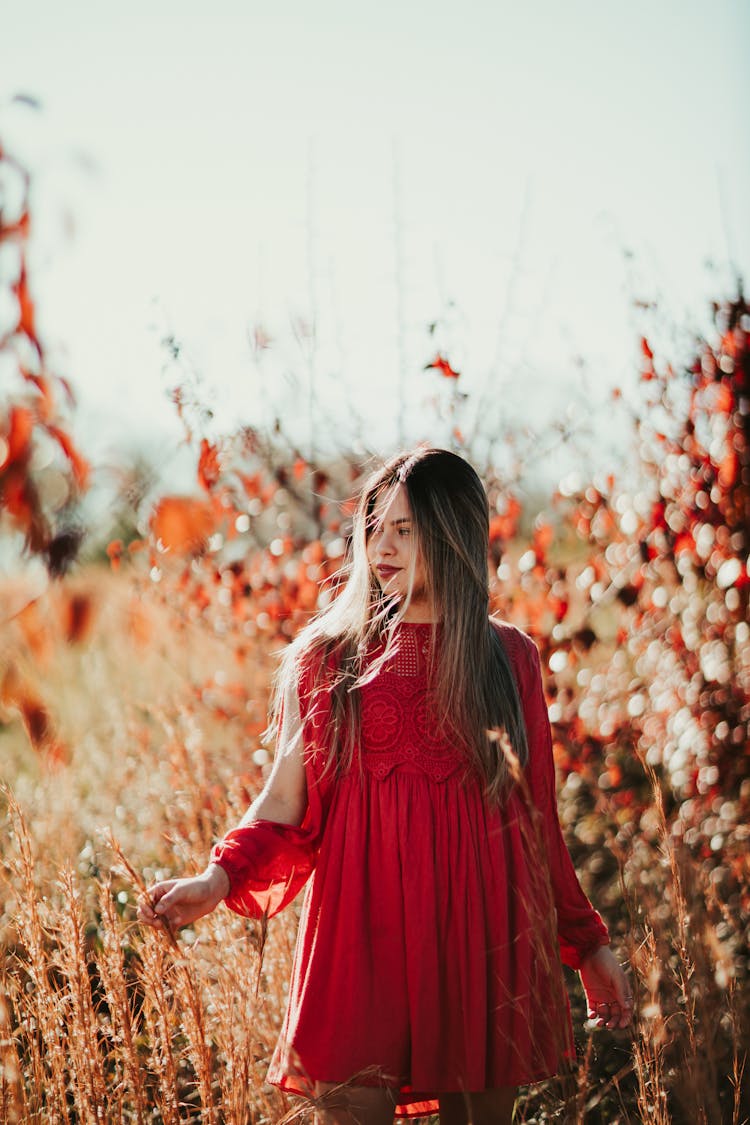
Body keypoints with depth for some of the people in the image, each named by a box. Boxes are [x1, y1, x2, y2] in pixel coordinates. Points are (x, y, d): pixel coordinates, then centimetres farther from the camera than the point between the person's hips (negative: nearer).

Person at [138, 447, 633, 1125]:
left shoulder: (509, 659, 8)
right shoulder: (326, 658, 4)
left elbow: (534, 816, 12)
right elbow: (284, 806, 1)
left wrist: (586, 942, 12)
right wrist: (219, 879, -16)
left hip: (483, 936, 1)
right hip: (361, 933, -1)